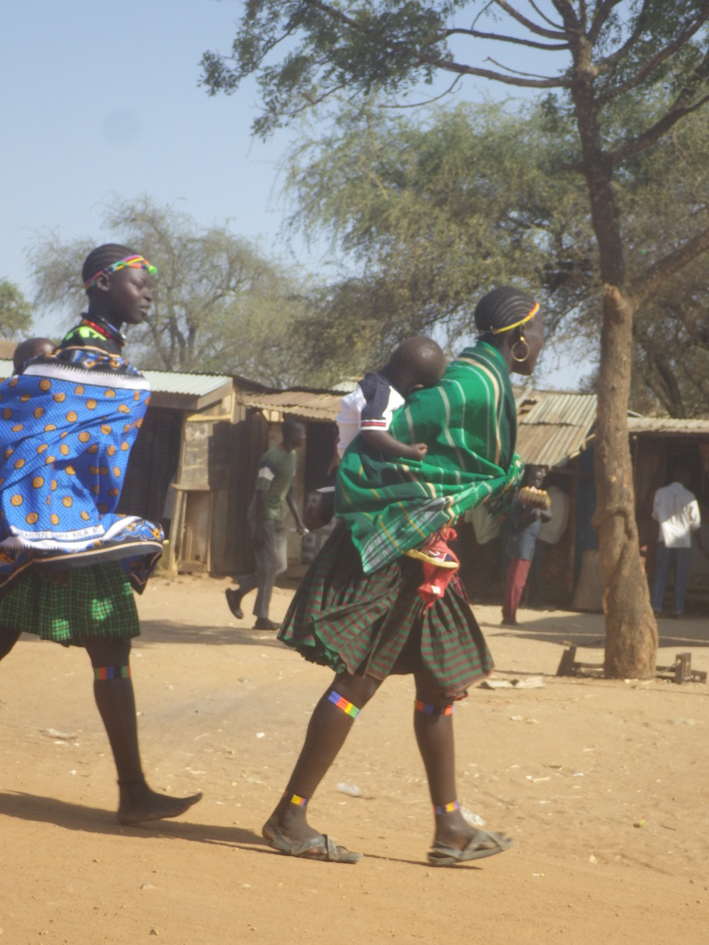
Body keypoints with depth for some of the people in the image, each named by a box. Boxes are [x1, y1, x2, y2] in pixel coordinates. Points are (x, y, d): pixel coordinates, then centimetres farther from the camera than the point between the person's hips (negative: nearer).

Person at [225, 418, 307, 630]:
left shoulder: (293, 457, 10)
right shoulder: (272, 459, -18)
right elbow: (261, 493, -20)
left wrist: (298, 520, 15)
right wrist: (259, 528, -22)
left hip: (277, 517, 9)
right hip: (264, 516, -9)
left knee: (279, 565, 9)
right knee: (271, 565, -7)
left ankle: (237, 592, 23)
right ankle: (262, 617, 0)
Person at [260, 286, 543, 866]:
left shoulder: (477, 379, 16)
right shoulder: (477, 383, -15)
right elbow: (391, 439, -19)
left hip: (420, 555, 11)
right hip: (390, 546, -11)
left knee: (441, 683, 11)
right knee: (360, 679, -7)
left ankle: (450, 830, 18)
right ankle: (290, 818, 1)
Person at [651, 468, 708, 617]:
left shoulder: (660, 493, 1)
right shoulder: (689, 496, -4)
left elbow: (655, 515, 12)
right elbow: (695, 523, 0)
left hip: (665, 539, 2)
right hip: (683, 540, -2)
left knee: (661, 574, 5)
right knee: (681, 576, 5)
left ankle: (656, 605, -3)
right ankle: (678, 608, 3)